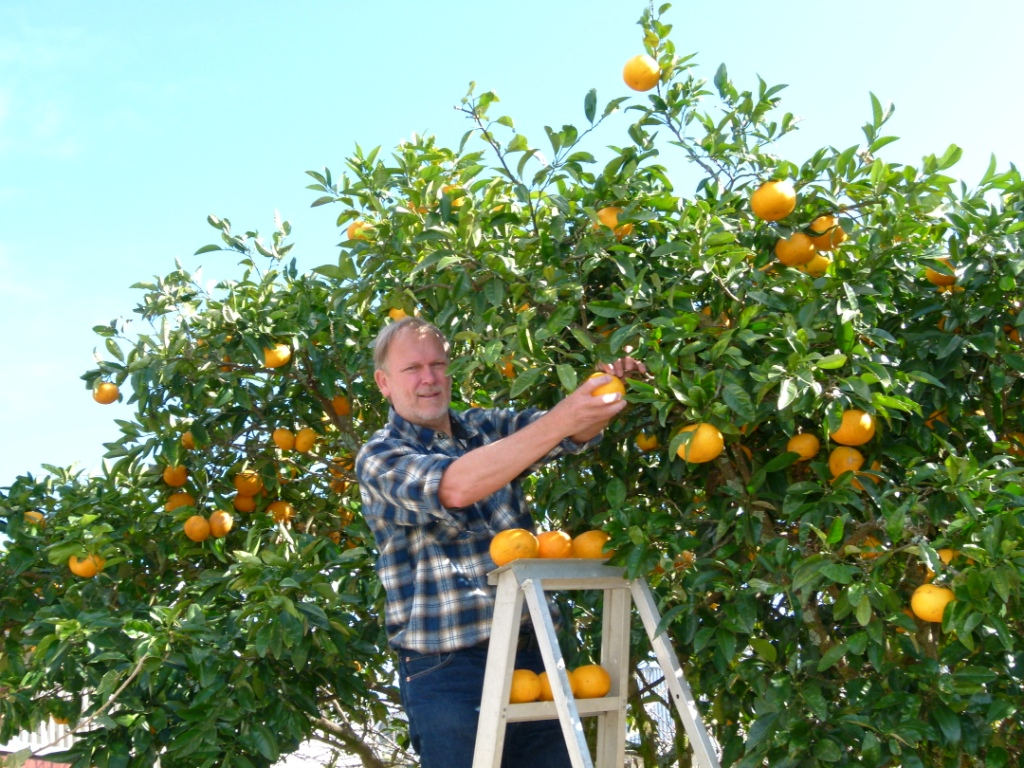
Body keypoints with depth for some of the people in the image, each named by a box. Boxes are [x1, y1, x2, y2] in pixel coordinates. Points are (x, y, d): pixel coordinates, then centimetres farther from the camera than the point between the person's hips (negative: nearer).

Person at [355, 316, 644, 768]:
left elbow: (577, 434, 0)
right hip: (447, 675, -5)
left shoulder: (487, 427, 12)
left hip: (532, 658, 5)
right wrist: (561, 421, -30)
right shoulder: (379, 458, -5)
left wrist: (609, 389, -23)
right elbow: (453, 487, -25)